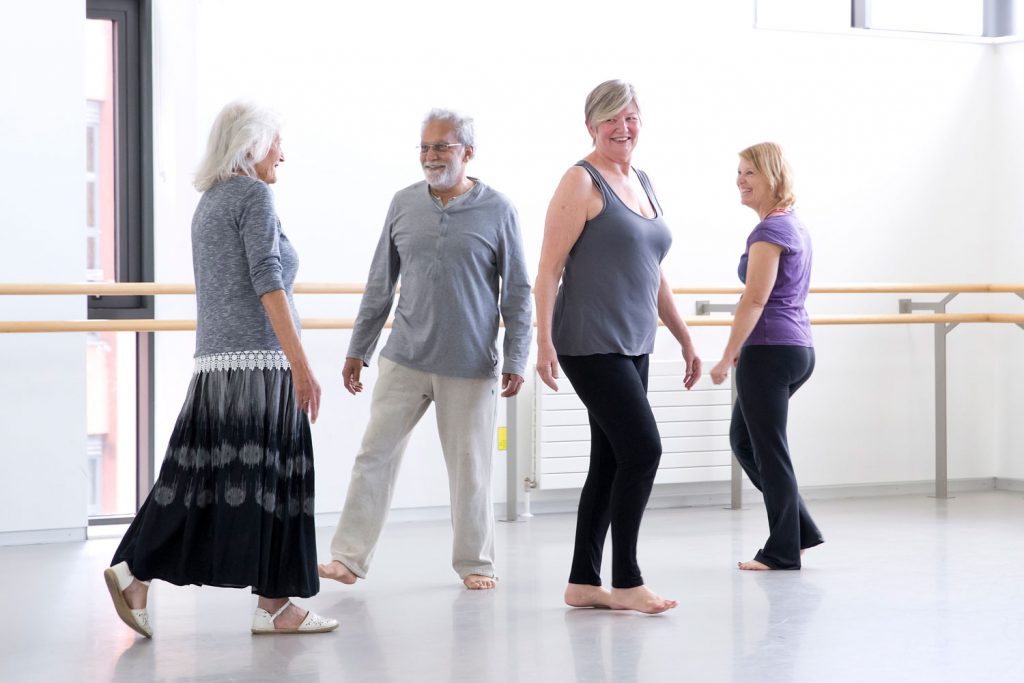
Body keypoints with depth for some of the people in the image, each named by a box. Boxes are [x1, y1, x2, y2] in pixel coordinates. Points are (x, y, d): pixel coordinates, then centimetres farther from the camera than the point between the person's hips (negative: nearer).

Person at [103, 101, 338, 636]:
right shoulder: (253, 195, -7)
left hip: (215, 362, 9)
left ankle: (133, 572, 4)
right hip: (258, 361, -9)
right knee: (270, 479, -3)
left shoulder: (208, 202, 20)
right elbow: (266, 282, -16)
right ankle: (274, 607, 2)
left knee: (199, 475, 8)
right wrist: (301, 365, -18)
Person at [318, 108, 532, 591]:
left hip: (469, 366, -2)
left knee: (470, 466, 5)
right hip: (404, 359, 3)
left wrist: (516, 360, -4)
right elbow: (380, 284, 11)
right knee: (375, 453, 0)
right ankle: (348, 557, 7)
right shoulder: (404, 204, 5)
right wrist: (358, 350, 11)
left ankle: (474, 563, 19)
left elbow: (517, 293, 0)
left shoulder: (497, 210, -2)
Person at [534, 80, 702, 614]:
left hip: (632, 348, 8)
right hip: (591, 345, -8)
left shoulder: (641, 183, 17)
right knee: (643, 449, -13)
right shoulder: (582, 182, -7)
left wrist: (685, 339, 22)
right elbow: (549, 268, -12)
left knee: (611, 463, 8)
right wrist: (543, 341, -21)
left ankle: (583, 583, 15)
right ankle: (625, 582, -3)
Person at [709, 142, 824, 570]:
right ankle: (799, 531, 19)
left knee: (769, 449, -1)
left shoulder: (769, 231, -14)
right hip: (799, 348, 10)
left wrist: (727, 358, -14)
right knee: (743, 439, 18)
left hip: (770, 352, -10)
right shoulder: (795, 226, 16)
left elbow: (755, 300, -19)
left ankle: (783, 551, 8)